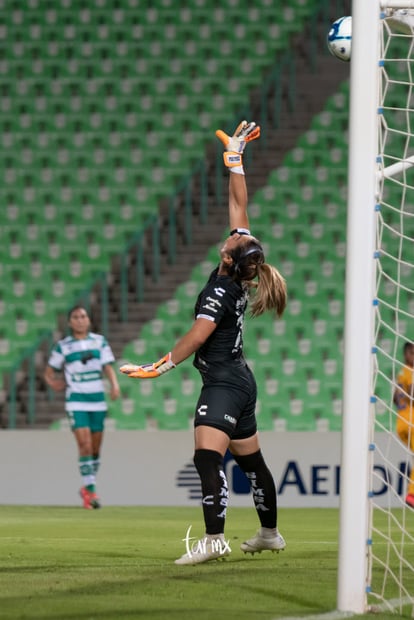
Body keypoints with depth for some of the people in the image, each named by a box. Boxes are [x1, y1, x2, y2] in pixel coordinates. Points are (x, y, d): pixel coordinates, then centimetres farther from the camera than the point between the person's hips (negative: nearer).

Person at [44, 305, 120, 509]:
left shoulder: (100, 341, 7)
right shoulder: (63, 346, 2)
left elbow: (108, 367, 2)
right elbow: (49, 372, 10)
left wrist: (114, 384, -16)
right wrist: (54, 384, -9)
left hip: (97, 400, 3)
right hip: (76, 401, -3)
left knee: (96, 447, 8)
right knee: (84, 444, -16)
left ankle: (87, 489, 24)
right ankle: (91, 490, -14)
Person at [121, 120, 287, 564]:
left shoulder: (221, 291, -17)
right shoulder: (242, 275, 4)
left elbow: (197, 336, -25)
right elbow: (238, 206, 10)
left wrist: (161, 367, -22)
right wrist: (234, 159, 14)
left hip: (223, 383, -10)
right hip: (241, 382, 10)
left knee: (207, 458, -21)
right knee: (251, 460, 21)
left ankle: (214, 539, -35)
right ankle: (270, 533, 32)